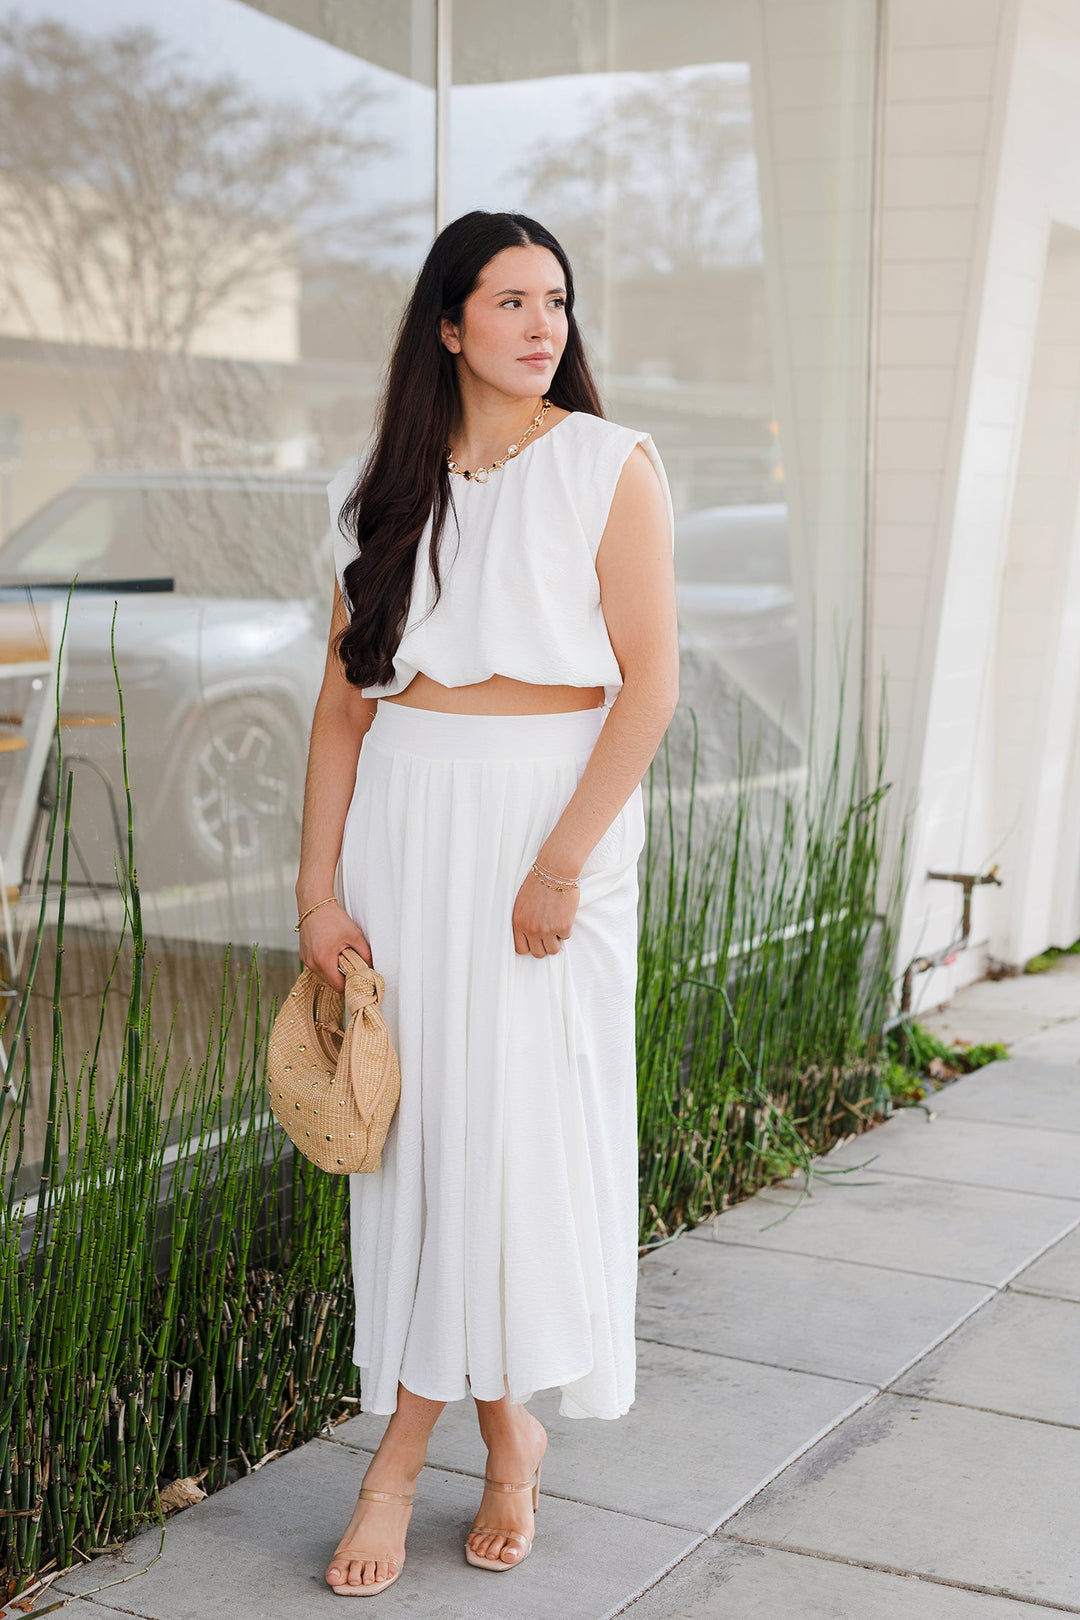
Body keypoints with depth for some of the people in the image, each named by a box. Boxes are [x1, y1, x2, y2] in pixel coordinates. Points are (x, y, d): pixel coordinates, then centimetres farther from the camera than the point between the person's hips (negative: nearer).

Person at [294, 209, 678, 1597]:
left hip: (556, 808, -3)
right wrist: (320, 885, 0)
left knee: (519, 1114, -2)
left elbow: (649, 685, -9)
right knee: (414, 1114, 4)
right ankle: (503, 1431, 19)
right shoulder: (389, 485, 9)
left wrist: (560, 859, -16)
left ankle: (408, 1441, 14)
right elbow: (346, 695, 7)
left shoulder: (610, 466, -2)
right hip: (404, 816, 4)